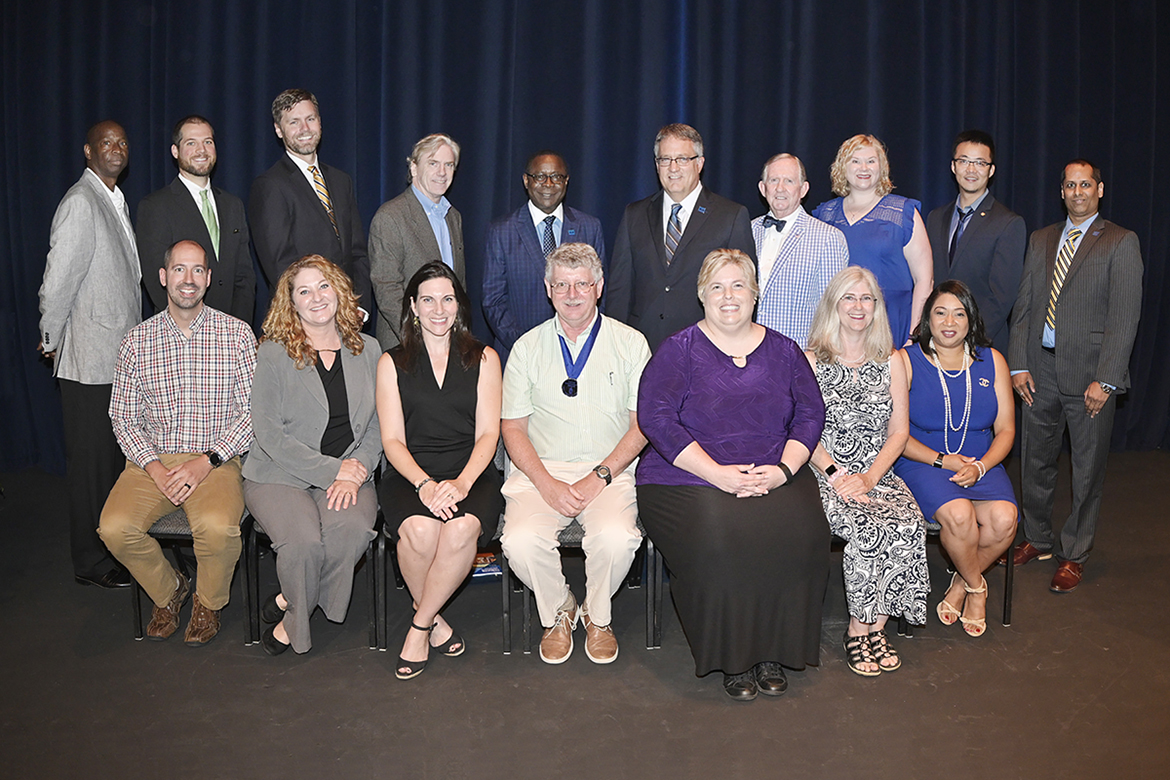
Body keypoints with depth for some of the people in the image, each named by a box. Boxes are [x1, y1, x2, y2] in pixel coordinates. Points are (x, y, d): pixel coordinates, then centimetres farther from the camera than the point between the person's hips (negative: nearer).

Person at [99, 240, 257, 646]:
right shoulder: (137, 341, 7)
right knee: (115, 527, -23)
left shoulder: (236, 334, 1)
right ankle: (167, 591, 9)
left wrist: (205, 461, -14)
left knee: (218, 527, -31)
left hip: (217, 460, -2)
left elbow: (253, 411, -3)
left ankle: (208, 602, 3)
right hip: (152, 460, 3)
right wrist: (154, 467, -9)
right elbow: (122, 416, 7)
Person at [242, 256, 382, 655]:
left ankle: (289, 607, -5)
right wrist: (332, 470, -13)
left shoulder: (367, 349, 10)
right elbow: (268, 431, -7)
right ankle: (298, 620, 1)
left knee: (352, 528, -30)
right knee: (303, 541, -30)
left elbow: (377, 424, 9)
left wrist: (357, 471, -10)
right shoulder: (274, 352, -1)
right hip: (280, 474, -2)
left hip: (349, 474, 3)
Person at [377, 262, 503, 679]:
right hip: (412, 476, 0)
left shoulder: (484, 359, 11)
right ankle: (435, 622, -4)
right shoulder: (392, 363, 11)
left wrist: (461, 482, -16)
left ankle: (419, 627, -9)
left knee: (462, 528, -32)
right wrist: (424, 484, -16)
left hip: (471, 474, 0)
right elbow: (392, 441, 3)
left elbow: (488, 434, 3)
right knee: (419, 529, -32)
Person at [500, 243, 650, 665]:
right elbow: (512, 427, 6)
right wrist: (548, 484, -10)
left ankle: (598, 615, 3)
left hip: (610, 470, -1)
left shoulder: (630, 343, 6)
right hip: (541, 471, 1)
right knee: (521, 541, -27)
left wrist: (599, 477, -11)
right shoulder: (527, 347, 9)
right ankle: (558, 612, 6)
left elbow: (642, 423, 3)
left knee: (616, 537, -31)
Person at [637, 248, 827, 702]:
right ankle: (731, 657, -10)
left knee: (800, 530, -26)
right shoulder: (679, 350, 4)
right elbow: (655, 416, -9)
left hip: (774, 475, 3)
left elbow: (811, 414, 10)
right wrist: (717, 473, -18)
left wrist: (784, 469, -10)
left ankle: (773, 651, -7)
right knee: (717, 537, -31)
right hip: (689, 476, -3)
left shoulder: (784, 351, 16)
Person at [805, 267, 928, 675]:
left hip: (879, 474, 3)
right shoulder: (812, 360, 3)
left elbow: (899, 432, 8)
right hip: (826, 474, -3)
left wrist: (869, 477, -8)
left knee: (909, 527, -26)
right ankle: (869, 627, -10)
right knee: (868, 528, -30)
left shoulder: (891, 362, 12)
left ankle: (866, 626, -12)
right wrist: (835, 475, -15)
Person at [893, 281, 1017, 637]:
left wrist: (980, 466, -11)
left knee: (1003, 519, -26)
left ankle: (960, 585, 3)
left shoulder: (992, 361, 8)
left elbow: (1005, 429, 7)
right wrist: (941, 460, -15)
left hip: (981, 464, 3)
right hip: (922, 462, -3)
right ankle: (977, 587, 0)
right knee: (959, 514, -32)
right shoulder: (906, 361, -2)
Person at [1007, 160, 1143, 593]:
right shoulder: (1040, 240, 12)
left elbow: (1123, 317, -9)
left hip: (1089, 373, -4)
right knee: (1036, 460, 13)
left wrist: (1105, 380, -15)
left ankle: (1074, 554, 19)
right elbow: (1023, 307, 10)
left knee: (1088, 468, 5)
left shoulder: (1121, 243, -2)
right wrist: (1018, 365, 1)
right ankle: (1037, 539, 31)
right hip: (1040, 369, 4)